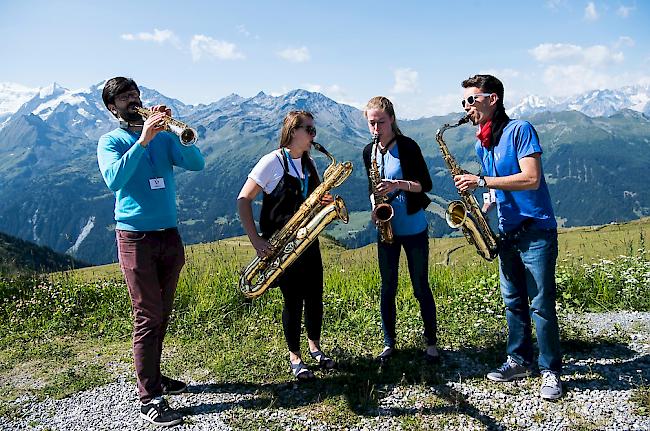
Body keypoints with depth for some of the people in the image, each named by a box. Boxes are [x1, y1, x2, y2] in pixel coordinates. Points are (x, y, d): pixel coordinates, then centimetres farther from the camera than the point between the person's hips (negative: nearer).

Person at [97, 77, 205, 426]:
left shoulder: (164, 137, 11)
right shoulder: (110, 141, 0)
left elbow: (197, 164, -3)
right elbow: (114, 180, -20)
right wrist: (142, 140, -25)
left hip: (169, 235, 5)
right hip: (136, 238, -5)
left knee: (162, 314, 13)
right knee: (147, 317, -4)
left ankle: (153, 376, 29)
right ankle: (149, 399, 4)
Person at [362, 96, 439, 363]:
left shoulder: (407, 147, -10)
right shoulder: (369, 151, 5)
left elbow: (426, 184, -10)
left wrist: (397, 184, -25)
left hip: (414, 228, -4)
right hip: (386, 228, 4)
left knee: (421, 287, 4)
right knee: (388, 287, 10)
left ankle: (431, 343, 19)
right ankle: (389, 343, 22)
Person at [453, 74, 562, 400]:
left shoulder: (520, 130, -11)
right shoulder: (481, 145, 12)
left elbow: (531, 179, -21)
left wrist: (481, 181, -21)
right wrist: (482, 210, 2)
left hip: (536, 230, -7)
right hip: (507, 233, 7)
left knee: (541, 305, -2)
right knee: (513, 302, 13)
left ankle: (550, 371, 11)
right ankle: (519, 360, 25)